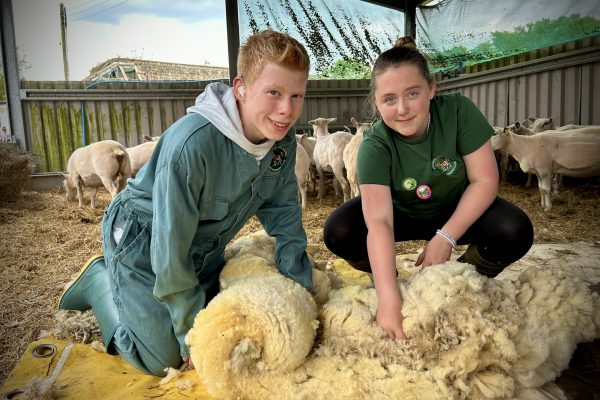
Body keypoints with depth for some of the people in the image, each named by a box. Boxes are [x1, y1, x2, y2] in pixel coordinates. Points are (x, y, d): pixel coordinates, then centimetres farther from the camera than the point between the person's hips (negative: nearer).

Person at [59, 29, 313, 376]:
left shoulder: (284, 141, -14)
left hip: (203, 246, 7)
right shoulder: (191, 144, -36)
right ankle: (100, 282, 19)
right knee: (163, 358, -3)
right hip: (143, 241, -6)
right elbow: (170, 248, -29)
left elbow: (284, 217, -4)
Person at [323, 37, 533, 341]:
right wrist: (389, 298, -50)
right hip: (400, 213, -1)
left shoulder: (458, 111, -25)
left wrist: (446, 238, -27)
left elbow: (485, 180, -20)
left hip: (456, 210, 1)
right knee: (338, 233, -26)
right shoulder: (375, 146, -29)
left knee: (516, 232, -27)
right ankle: (386, 280, 4)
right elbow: (379, 221, -40)